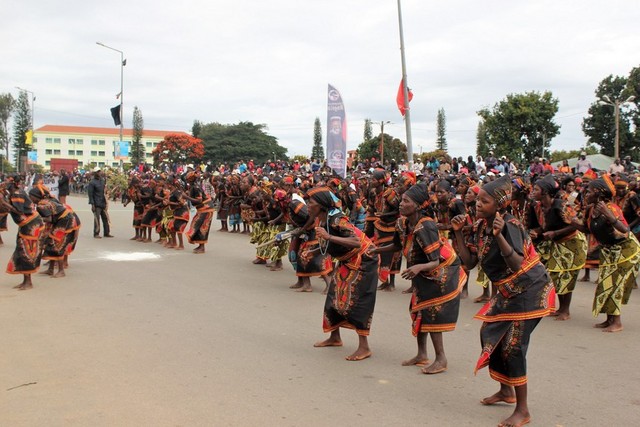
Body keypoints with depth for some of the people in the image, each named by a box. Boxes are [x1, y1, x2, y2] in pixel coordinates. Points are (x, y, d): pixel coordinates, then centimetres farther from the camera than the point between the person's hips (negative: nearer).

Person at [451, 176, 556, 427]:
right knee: (491, 336, 13)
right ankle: (506, 392, 34)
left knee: (513, 345, -8)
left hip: (528, 290, -9)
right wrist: (458, 233, -8)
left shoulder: (510, 225, -22)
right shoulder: (480, 226, 1)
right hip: (507, 292, 9)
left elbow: (518, 265, -32)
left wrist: (499, 235, -39)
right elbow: (469, 262, -1)